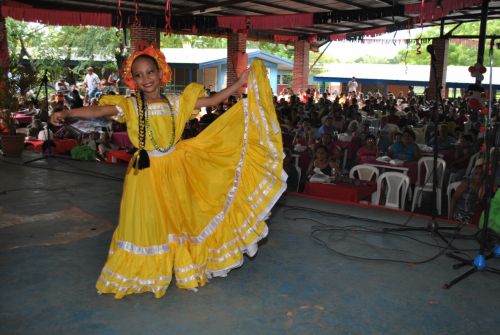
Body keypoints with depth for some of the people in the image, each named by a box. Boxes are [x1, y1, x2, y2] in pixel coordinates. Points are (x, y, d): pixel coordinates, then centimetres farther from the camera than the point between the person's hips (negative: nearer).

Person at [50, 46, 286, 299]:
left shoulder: (176, 103, 0)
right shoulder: (130, 106, -6)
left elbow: (212, 101, 2)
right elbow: (97, 111, -17)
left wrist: (239, 84, -2)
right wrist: (65, 113, -31)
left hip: (174, 169, 2)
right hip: (145, 172, -2)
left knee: (178, 217, 13)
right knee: (146, 223, 4)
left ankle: (185, 268, 33)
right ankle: (145, 273, 25)